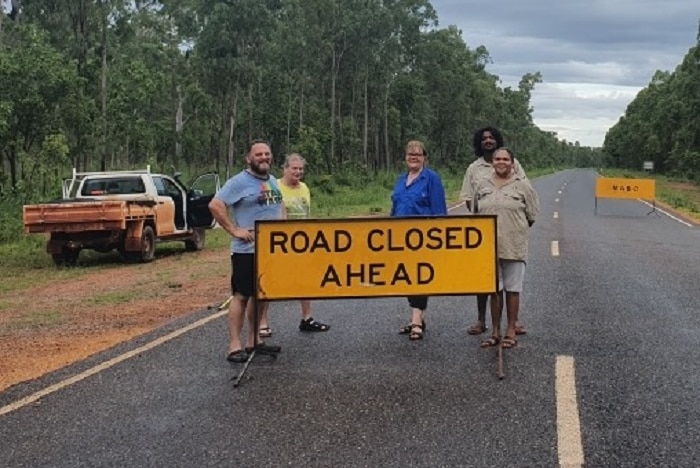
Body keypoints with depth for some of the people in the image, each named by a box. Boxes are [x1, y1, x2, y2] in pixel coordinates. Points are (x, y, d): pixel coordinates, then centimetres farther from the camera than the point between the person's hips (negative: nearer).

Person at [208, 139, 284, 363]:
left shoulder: (272, 181, 13)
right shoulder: (239, 182, -11)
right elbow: (215, 205, -18)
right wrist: (235, 230, -19)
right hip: (247, 250, -8)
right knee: (241, 296, -6)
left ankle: (253, 340, 23)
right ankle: (234, 346, -3)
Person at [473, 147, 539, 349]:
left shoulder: (522, 185, -1)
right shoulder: (483, 186, 10)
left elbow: (532, 215, 2)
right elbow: (475, 213, 17)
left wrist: (517, 230, 5)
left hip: (513, 246, -3)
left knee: (512, 289, 4)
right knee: (494, 289, 9)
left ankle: (511, 331, 12)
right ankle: (495, 332, 17)